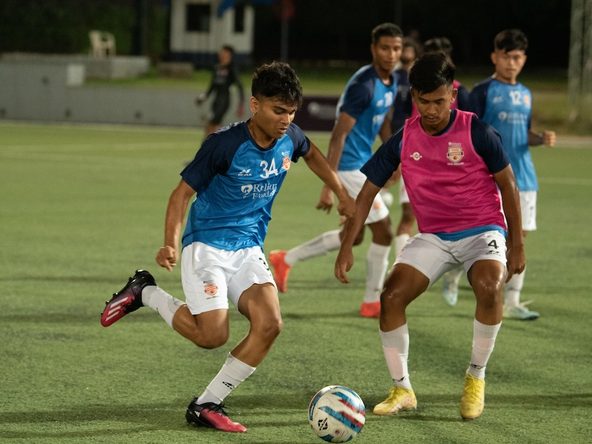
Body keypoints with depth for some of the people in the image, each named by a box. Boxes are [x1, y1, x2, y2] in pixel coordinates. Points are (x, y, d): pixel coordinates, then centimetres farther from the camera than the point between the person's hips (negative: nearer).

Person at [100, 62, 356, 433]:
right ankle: (144, 293, 8)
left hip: (249, 249, 6)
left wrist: (343, 196, 23)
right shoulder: (224, 144, -18)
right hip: (207, 245, -6)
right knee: (213, 335, -19)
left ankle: (206, 406, -7)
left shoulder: (290, 138, -1)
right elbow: (183, 192, -12)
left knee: (269, 324, -18)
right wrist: (171, 244, -25)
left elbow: (312, 154, 25)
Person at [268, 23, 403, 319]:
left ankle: (285, 260, 26)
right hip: (349, 166, -10)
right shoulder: (363, 85, -23)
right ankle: (372, 303, 10)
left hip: (361, 163, 10)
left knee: (353, 236, 17)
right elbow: (339, 134, -24)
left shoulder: (390, 83, 6)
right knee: (383, 231, -3)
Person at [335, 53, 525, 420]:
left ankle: (476, 377, -11)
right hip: (432, 236, 4)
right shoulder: (403, 141, -4)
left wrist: (516, 243, -3)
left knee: (489, 287, -33)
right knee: (392, 295, -16)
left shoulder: (477, 132, -13)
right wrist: (347, 248, -3)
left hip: (483, 230, -3)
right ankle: (402, 389, 0)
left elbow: (508, 184, -3)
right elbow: (368, 192, 3)